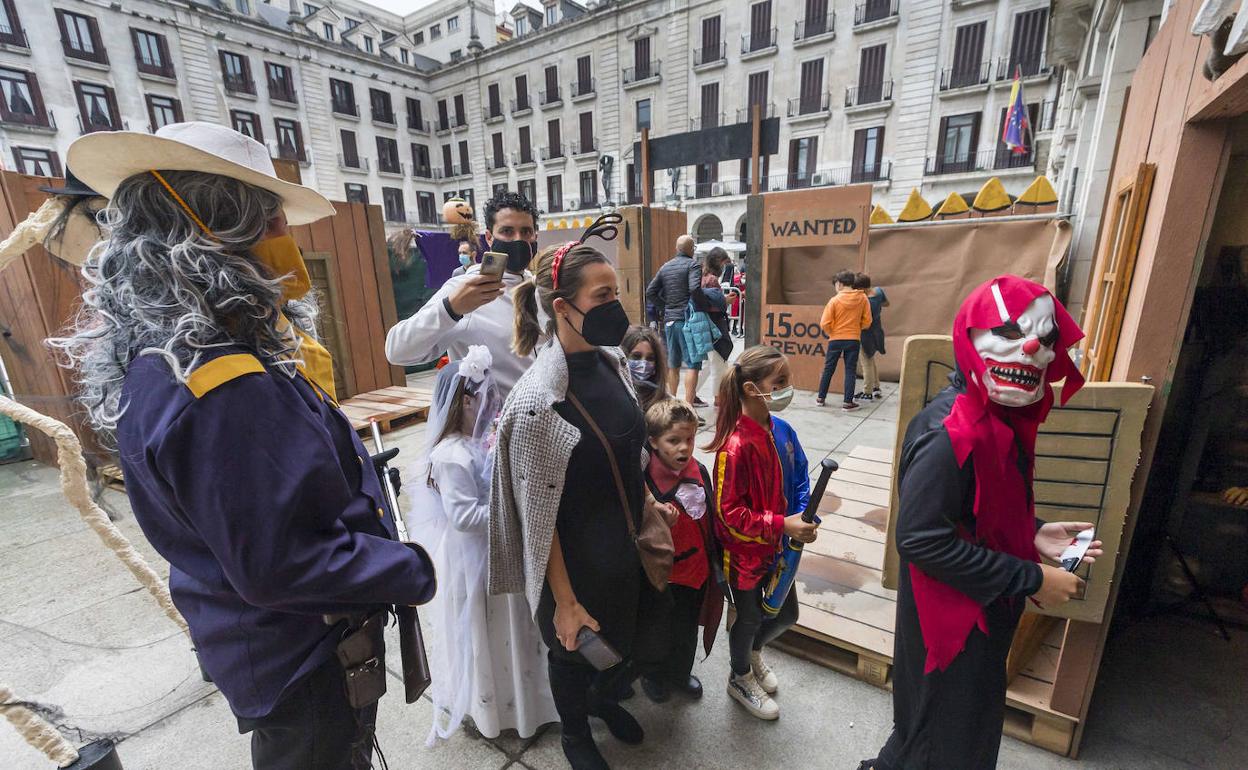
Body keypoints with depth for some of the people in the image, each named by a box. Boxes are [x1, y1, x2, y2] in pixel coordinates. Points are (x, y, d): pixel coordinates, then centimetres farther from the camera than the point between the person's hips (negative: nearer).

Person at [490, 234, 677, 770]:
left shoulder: (613, 361, -8)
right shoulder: (539, 401, -30)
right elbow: (539, 517, -21)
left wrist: (646, 500, 10)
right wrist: (564, 602, -14)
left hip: (624, 541, 6)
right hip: (576, 559, -6)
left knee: (623, 640, 29)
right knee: (575, 651, 23)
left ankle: (602, 699, 63)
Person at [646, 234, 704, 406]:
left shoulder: (665, 267, 15)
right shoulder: (693, 264, -4)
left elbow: (650, 292, 11)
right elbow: (695, 288, -21)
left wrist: (665, 307, 13)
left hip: (669, 320, 7)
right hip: (687, 320, -7)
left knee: (673, 365, 16)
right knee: (692, 364, -5)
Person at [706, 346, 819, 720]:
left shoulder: (776, 429, -5)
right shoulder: (735, 446, -31)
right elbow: (730, 512, -25)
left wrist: (798, 518, 3)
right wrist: (782, 524, -27)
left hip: (774, 545, 7)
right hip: (744, 552, -7)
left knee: (787, 614, 22)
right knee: (750, 617, 16)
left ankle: (752, 652, 53)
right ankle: (740, 679, 47)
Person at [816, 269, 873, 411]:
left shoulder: (835, 300, -11)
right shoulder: (862, 298, -3)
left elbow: (825, 324, -13)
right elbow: (867, 321, 0)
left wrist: (832, 333, 5)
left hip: (836, 339, -1)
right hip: (853, 340, 1)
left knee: (828, 369, 11)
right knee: (850, 371, 7)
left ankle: (821, 398, 19)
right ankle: (848, 402, 7)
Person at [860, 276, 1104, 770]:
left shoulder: (1001, 419, 1)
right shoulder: (951, 433, -30)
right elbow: (921, 538, -31)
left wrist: (1033, 535, -3)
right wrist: (1031, 579, -22)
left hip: (983, 611, 10)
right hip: (951, 622, -10)